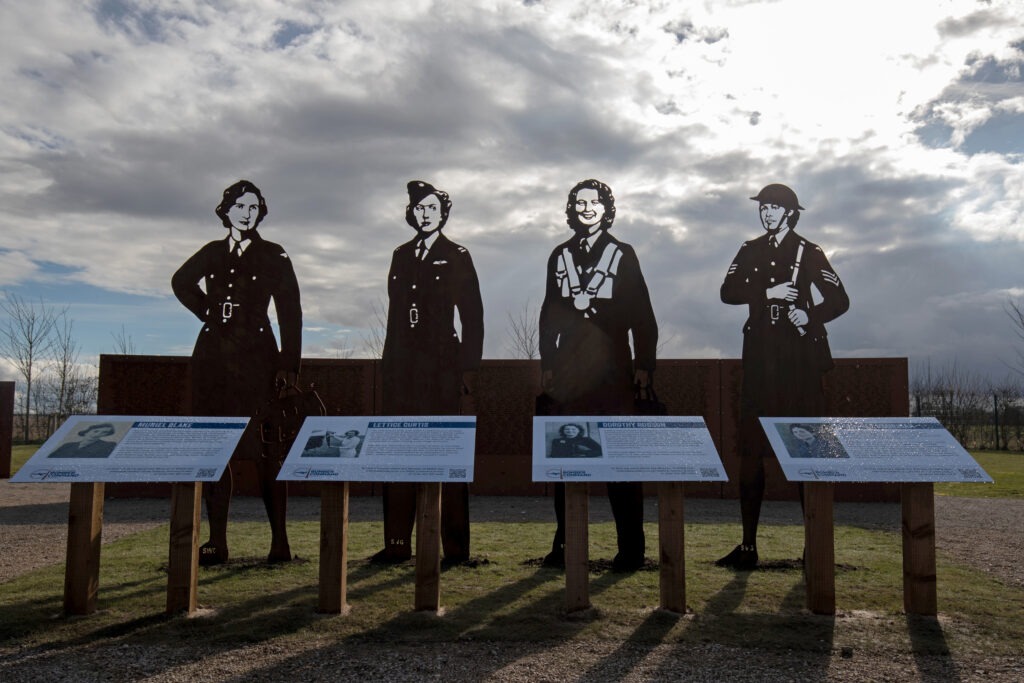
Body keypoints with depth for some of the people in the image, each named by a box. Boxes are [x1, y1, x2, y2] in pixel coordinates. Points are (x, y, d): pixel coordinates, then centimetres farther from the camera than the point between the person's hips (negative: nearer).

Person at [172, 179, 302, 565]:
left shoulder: (274, 257, 5)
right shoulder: (212, 253, 13)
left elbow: (290, 314, 0)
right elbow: (181, 282, 32)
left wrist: (289, 365, -8)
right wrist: (209, 312, 16)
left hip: (257, 359, -4)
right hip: (213, 359, 4)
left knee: (265, 449, -7)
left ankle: (280, 541, -5)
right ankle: (216, 543, 6)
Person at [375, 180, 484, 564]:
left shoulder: (457, 257, 5)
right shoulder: (401, 256, 18)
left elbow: (472, 317, 1)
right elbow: (395, 314, 17)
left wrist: (469, 368, -6)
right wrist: (389, 365, 11)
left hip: (441, 367, -4)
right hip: (402, 369, 5)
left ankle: (455, 547, 4)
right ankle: (397, 544, 11)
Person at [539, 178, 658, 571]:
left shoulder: (623, 254, 9)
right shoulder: (560, 256, 16)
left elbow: (642, 315, 6)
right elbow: (549, 313, 16)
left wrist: (644, 364, -1)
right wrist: (547, 364, 10)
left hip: (611, 370, -3)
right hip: (567, 372, 3)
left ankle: (631, 548, 3)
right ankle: (565, 543, 14)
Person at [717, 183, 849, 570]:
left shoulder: (808, 253, 5)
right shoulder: (751, 251, 14)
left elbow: (839, 300, 1)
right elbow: (728, 292, 1)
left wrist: (811, 316, -16)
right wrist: (768, 292, -12)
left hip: (799, 357, -3)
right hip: (760, 358, 3)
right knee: (750, 451, 1)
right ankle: (748, 545, 8)